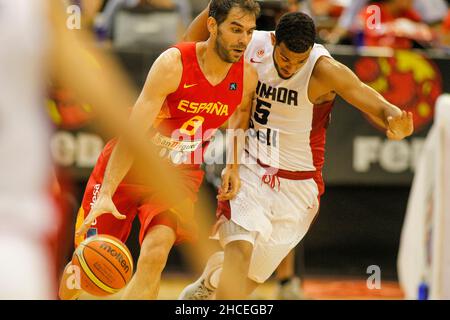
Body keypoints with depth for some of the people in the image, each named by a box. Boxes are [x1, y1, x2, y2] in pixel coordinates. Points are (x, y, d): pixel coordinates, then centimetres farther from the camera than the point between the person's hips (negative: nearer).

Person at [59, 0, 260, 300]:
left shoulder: (247, 75, -11)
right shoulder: (174, 64, -25)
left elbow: (240, 125, 12)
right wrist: (106, 195, -35)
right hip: (127, 170, -2)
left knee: (156, 252, -25)